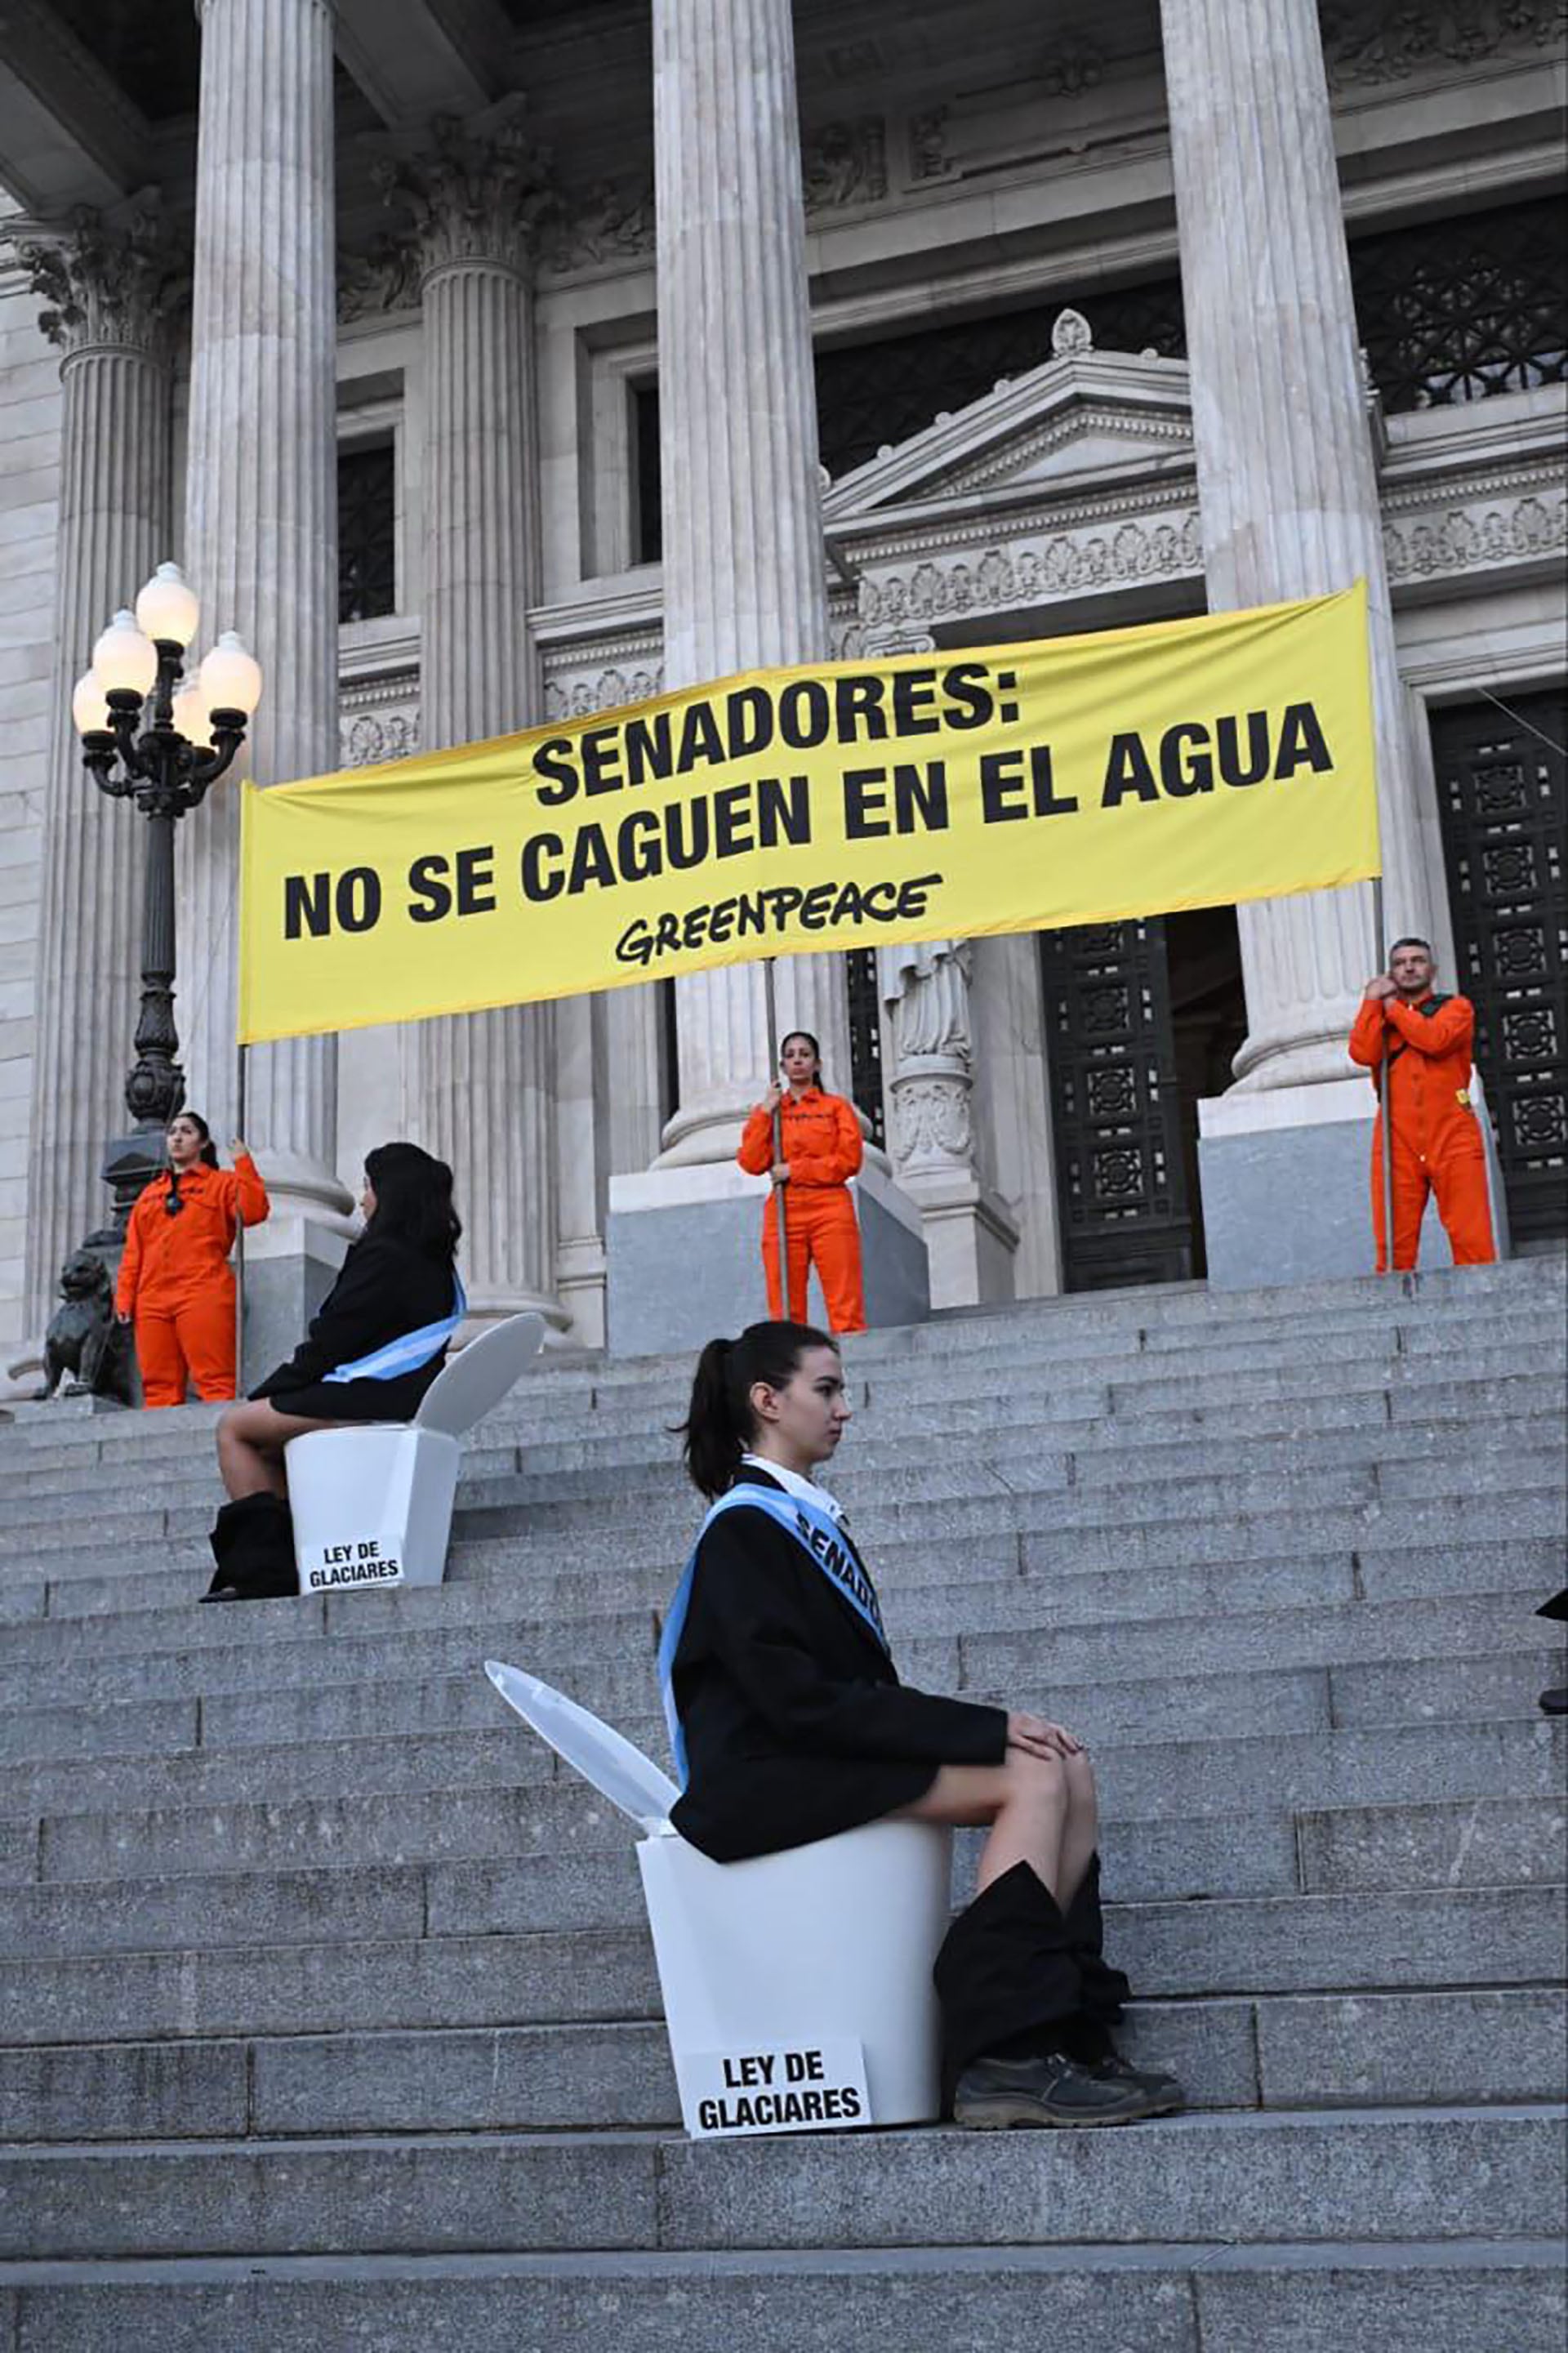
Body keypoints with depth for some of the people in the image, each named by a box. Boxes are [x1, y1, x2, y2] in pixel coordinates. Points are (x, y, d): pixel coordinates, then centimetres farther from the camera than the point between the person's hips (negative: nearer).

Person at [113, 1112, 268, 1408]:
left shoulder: (222, 1183, 13)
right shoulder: (149, 1193, 26)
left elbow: (254, 1212, -6)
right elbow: (133, 1251, 19)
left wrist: (243, 1164, -4)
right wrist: (124, 1297, 7)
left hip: (203, 1296, -5)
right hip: (153, 1300, 5)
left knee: (214, 1382, -14)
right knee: (159, 1386, -2)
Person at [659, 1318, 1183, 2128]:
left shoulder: (806, 1518, 19)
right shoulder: (744, 1527, -9)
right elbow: (799, 1699, -19)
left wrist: (991, 1727, 3)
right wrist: (986, 1728, -18)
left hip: (828, 1757, 9)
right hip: (763, 1781, -9)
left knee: (1068, 1770, -7)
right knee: (1033, 1779, -22)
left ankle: (1069, 2036, -13)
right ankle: (1004, 2058, -25)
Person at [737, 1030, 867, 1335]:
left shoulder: (836, 1106, 12)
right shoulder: (767, 1110, 17)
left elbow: (850, 1159, -2)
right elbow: (752, 1163, 4)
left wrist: (794, 1170, -6)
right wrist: (765, 1112, -1)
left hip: (830, 1210, -2)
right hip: (783, 1214, 2)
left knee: (846, 1307, -10)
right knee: (784, 1311, -4)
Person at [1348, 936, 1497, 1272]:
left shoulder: (1456, 1008, 13)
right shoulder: (1377, 1016, 20)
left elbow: (1435, 1039, -10)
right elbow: (1363, 1053, -3)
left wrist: (1394, 1008, 3)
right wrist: (1373, 1001, 3)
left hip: (1453, 1136, -2)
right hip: (1397, 1141, 2)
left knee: (1472, 1237, -8)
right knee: (1394, 1242, -4)